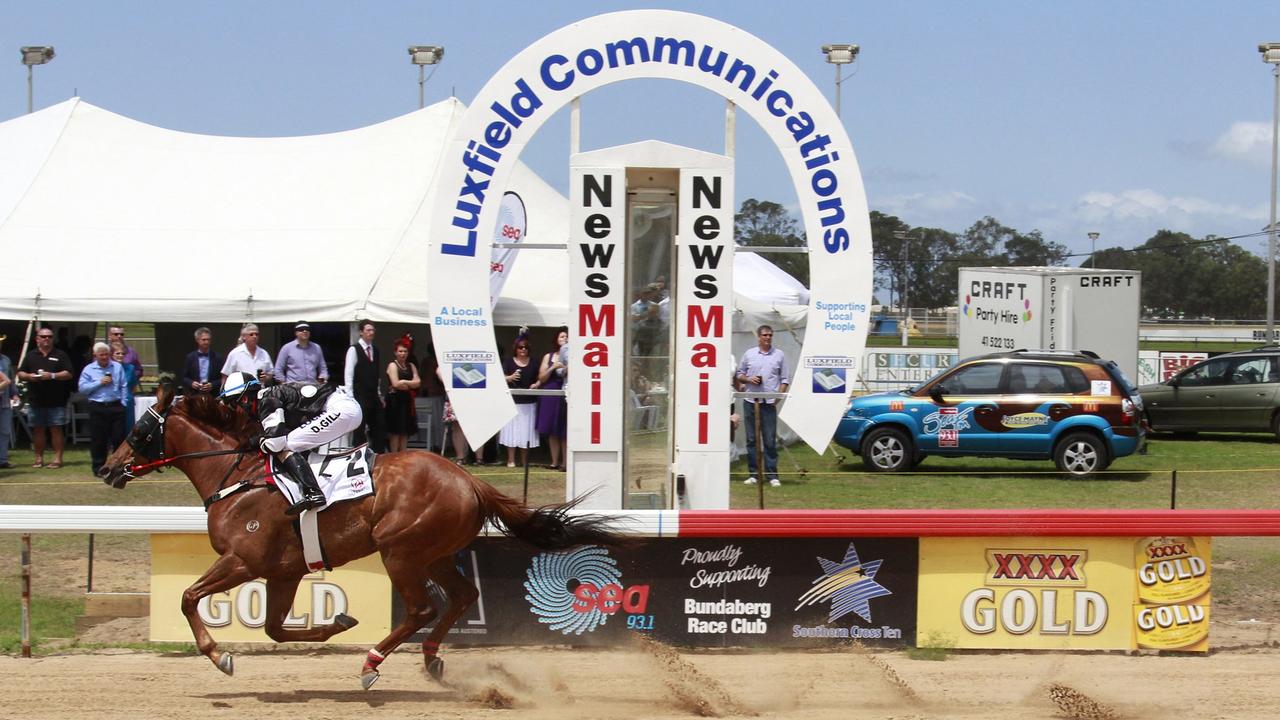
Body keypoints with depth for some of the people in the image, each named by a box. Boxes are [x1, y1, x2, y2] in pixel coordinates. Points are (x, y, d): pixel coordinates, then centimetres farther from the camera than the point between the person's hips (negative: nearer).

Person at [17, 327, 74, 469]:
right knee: (37, 430, 6)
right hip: (35, 400, 3)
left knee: (56, 429, -3)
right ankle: (39, 458, 12)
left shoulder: (60, 355, 6)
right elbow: (20, 374, 12)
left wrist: (52, 375, -16)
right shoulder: (31, 355, 12)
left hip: (56, 402, -2)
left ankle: (57, 458, -1)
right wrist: (29, 376, -9)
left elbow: (68, 374, -1)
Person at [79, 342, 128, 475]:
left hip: (116, 406, 1)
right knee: (98, 439, 1)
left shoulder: (118, 367, 9)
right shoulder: (88, 369, 4)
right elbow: (83, 388, -3)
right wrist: (99, 383, -10)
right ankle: (98, 467, 9)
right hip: (97, 408, -1)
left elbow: (124, 386, 8)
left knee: (119, 437, 2)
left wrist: (123, 403, 0)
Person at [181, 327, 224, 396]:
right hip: (194, 395, 1)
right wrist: (191, 383, -10)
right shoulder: (190, 357, 9)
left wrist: (212, 385, -12)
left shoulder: (218, 357, 5)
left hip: (213, 396, -1)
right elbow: (184, 378, 11)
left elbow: (223, 379, 4)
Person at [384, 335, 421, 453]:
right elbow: (396, 384, -14)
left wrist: (404, 382, -11)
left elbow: (418, 382, 3)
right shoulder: (392, 365, -3)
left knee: (405, 431, 5)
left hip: (407, 401, 6)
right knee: (395, 431, -6)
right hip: (395, 400, -6)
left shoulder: (411, 366, 14)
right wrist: (411, 384, -2)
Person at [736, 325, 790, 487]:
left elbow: (785, 379, 8)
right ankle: (752, 473, 9)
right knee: (751, 439, 4)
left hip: (769, 402, -2)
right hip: (750, 401, 2)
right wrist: (749, 379, -6)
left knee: (770, 440, -3)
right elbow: (739, 375, 15)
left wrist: (779, 395, -6)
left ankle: (772, 474, -1)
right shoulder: (749, 354, 10)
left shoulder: (779, 355, 8)